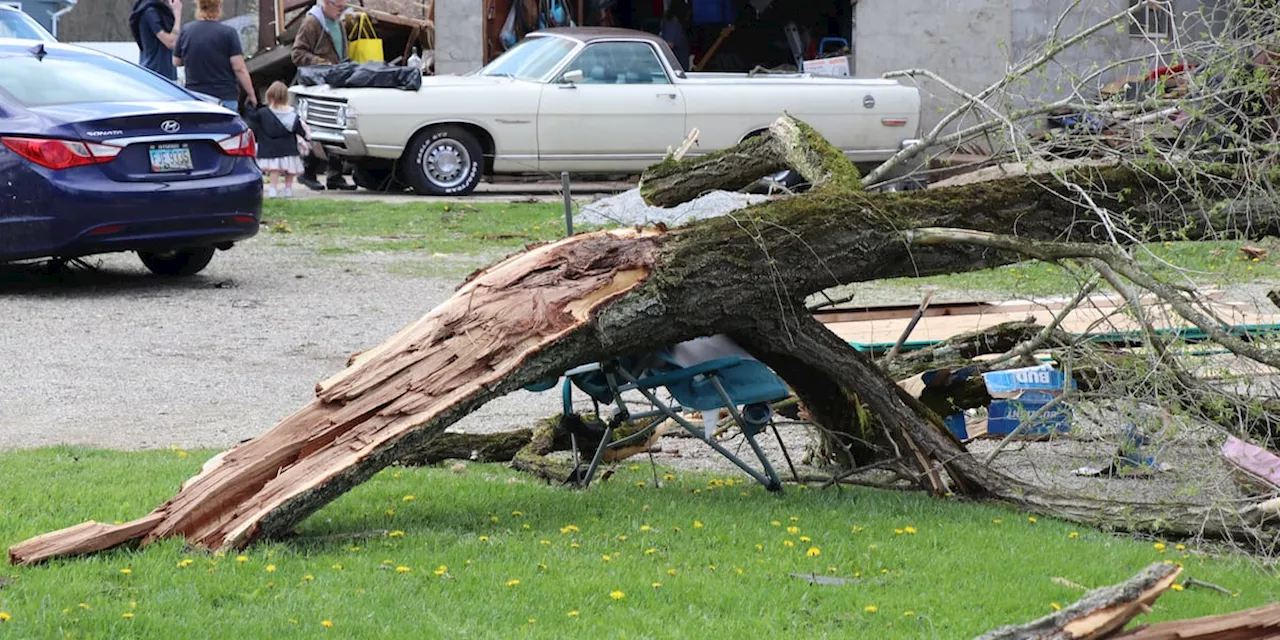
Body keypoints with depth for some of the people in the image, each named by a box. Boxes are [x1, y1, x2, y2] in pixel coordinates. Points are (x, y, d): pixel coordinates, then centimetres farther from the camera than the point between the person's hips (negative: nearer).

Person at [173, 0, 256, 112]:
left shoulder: (185, 32, 2)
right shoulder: (228, 33, -9)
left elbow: (176, 62, 14)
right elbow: (239, 69, -10)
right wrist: (251, 94, -1)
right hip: (225, 97, -3)